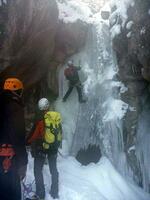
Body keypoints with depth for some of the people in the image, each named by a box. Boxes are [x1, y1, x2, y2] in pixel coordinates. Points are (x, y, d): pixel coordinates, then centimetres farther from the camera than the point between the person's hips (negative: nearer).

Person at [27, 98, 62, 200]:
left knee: (38, 170, 9)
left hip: (41, 147, -5)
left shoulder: (41, 119, -21)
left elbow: (34, 134, -15)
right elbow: (60, 133, 6)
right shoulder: (57, 117, -6)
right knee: (53, 169, 17)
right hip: (54, 147, 5)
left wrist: (27, 142, 2)